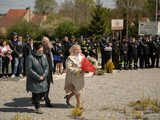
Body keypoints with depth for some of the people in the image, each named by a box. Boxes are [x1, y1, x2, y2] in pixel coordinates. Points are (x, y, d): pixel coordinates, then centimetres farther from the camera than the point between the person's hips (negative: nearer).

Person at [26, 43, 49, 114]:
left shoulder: (44, 56, 4)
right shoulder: (30, 57, -14)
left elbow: (47, 66, 5)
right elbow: (29, 69, -15)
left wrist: (44, 75, -10)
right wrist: (38, 77, -15)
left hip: (43, 79, 6)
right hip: (34, 80, -5)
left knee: (43, 92, 9)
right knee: (36, 93, 0)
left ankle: (34, 101, 37)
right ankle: (37, 108, 16)